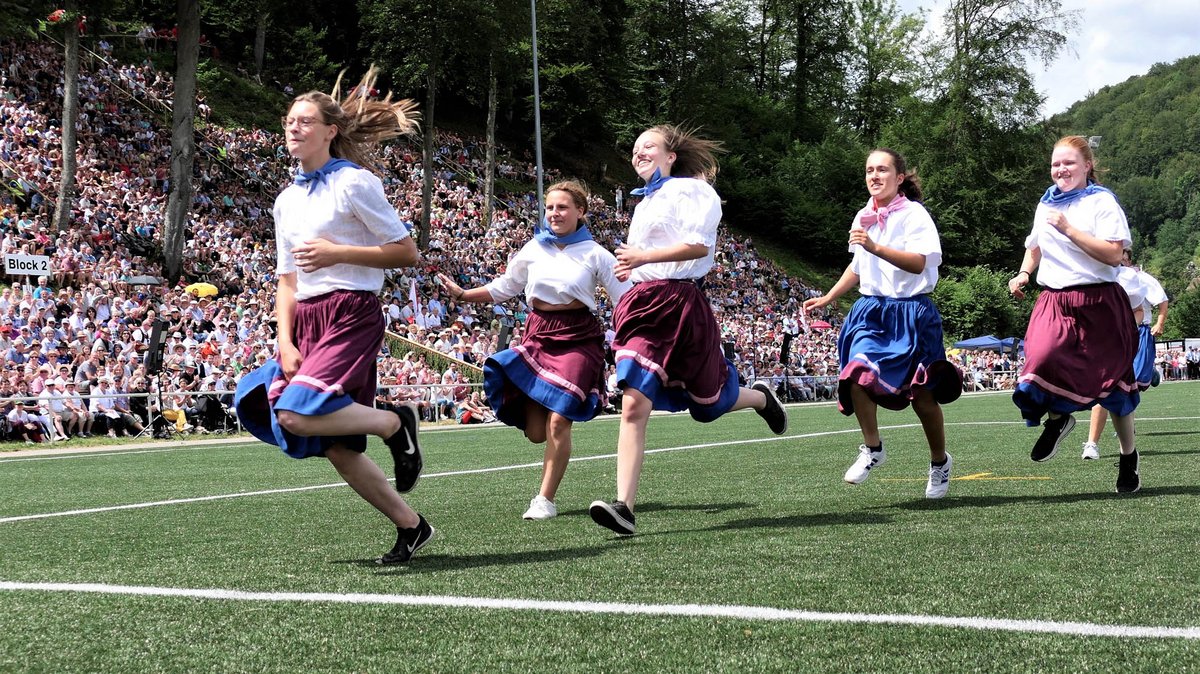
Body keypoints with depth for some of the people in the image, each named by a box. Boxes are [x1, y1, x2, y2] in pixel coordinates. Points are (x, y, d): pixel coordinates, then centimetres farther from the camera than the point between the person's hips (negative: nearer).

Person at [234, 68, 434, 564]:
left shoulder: (355, 182, -4)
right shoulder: (286, 201, 16)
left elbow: (407, 252, -7)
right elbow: (287, 281, 16)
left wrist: (337, 253, -14)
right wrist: (285, 343, 2)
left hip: (352, 314, -7)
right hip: (306, 322, 7)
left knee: (296, 415, -25)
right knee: (337, 448, 4)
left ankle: (395, 423, -4)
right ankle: (410, 526, 16)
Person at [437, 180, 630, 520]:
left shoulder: (594, 254, -1)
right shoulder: (533, 250, 7)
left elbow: (625, 299, 1)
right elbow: (503, 288, 20)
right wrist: (462, 295, 13)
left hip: (578, 338, -3)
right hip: (539, 334, 3)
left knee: (557, 422, -15)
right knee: (536, 432, 0)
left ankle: (546, 499, -1)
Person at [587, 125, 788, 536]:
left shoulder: (691, 189, -2)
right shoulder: (643, 205, 23)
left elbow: (698, 244, -17)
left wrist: (643, 258, -20)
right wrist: (627, 269, 16)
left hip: (682, 305, -6)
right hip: (643, 305, 6)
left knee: (708, 405, 10)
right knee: (633, 406, -12)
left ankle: (761, 398, 45)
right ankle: (624, 507, -20)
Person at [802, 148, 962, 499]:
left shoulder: (913, 214, -9)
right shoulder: (863, 217, 11)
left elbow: (919, 262, -23)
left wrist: (875, 247, -33)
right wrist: (828, 298, 21)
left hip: (910, 311, -5)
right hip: (870, 309, 5)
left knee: (921, 394, 3)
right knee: (856, 373, -21)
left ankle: (940, 461, 26)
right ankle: (872, 448, -3)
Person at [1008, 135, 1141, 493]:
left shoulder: (1102, 202, -6)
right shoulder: (1046, 203, 13)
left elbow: (1113, 254, -18)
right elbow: (1035, 246, 30)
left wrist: (1068, 229, -21)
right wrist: (1023, 274, 11)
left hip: (1097, 303, -4)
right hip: (1054, 301, 4)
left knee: (1113, 379, 6)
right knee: (1042, 356, -25)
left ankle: (1129, 457, 25)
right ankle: (1056, 419, 3)